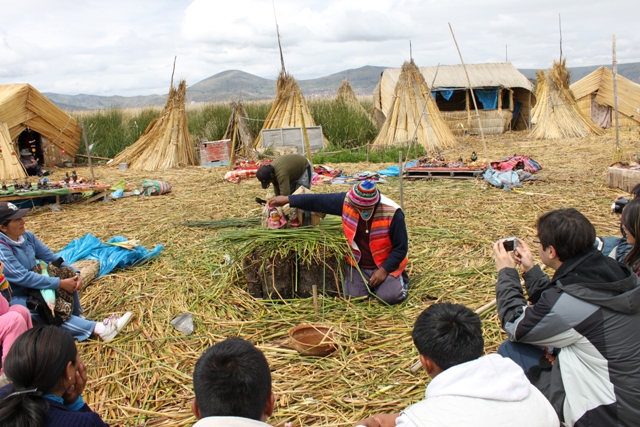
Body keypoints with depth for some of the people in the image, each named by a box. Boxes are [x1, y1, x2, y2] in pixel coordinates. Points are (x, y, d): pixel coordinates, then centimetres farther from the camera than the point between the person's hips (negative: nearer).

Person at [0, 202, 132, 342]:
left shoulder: (27, 236, 0)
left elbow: (50, 257, 1)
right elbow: (23, 277, -31)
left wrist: (75, 273, -15)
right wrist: (60, 283, -28)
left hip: (33, 288, 8)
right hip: (14, 298, -8)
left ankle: (76, 317, -12)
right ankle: (98, 328, -41)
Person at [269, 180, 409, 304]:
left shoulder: (393, 213, -25)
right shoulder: (346, 201, -17)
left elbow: (401, 247, -14)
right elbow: (317, 200, -6)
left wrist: (384, 270, -19)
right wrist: (288, 199, -2)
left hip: (384, 265, -3)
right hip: (357, 265, 3)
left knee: (389, 296, -20)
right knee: (352, 296, -9)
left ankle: (400, 279, 17)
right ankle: (371, 282, 24)